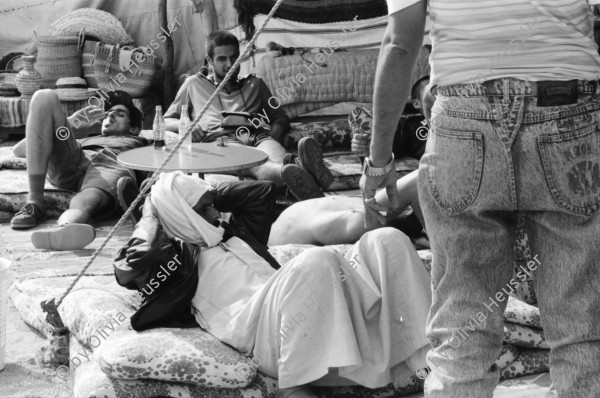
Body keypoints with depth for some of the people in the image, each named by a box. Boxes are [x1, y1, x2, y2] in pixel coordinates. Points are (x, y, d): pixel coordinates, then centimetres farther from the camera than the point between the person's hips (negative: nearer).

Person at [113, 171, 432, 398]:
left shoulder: (233, 233, 34)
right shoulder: (174, 256, 13)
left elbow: (263, 191, 43)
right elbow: (127, 270, -4)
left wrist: (213, 194, 34)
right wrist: (150, 220, 11)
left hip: (318, 315, 8)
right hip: (256, 325, -8)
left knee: (386, 241, -7)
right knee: (318, 259, -37)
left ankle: (428, 346, -17)